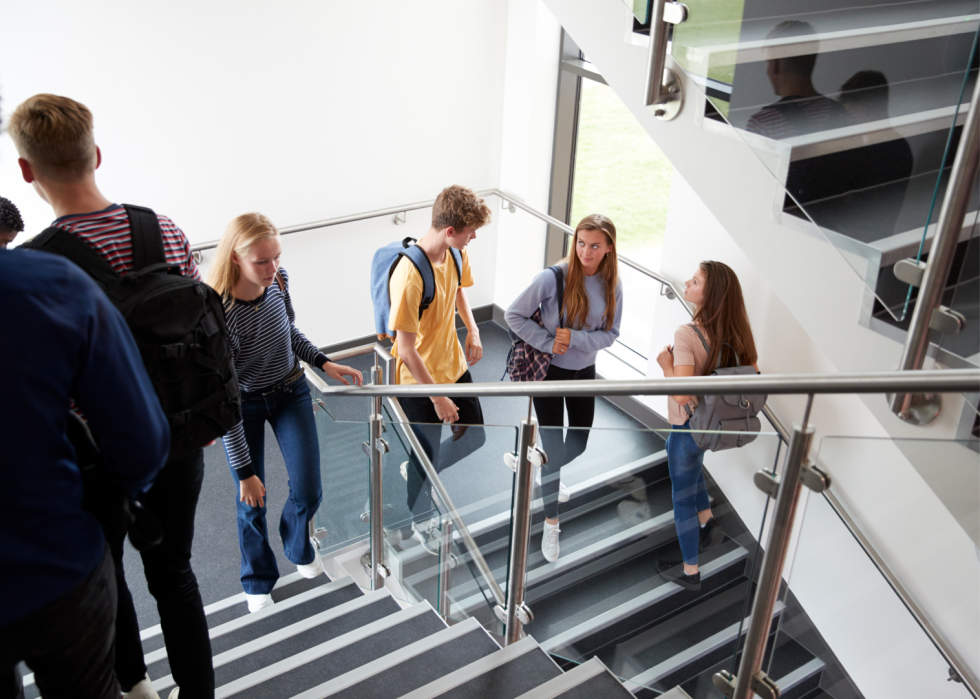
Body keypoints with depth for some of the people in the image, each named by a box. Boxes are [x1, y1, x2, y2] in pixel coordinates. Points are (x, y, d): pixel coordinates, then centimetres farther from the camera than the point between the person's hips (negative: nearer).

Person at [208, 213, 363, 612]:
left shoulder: (278, 279, -18)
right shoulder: (220, 314, -33)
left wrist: (324, 363, -4)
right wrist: (244, 470, -22)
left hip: (290, 392, 4)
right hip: (245, 405, -4)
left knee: (307, 492, 2)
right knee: (252, 502, 8)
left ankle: (299, 550, 38)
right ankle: (258, 580, 37)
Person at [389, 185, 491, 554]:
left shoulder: (457, 254, -8)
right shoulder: (410, 276, -33)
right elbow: (406, 350, -27)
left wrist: (472, 330, 0)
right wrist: (438, 397, -20)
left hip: (454, 367, 7)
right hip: (420, 382, -7)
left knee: (474, 437, 20)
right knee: (426, 457, 13)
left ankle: (418, 471, 47)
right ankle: (422, 521, 41)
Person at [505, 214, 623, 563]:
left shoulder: (612, 285, -9)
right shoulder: (553, 278, -21)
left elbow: (609, 334, -5)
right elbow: (514, 315, -16)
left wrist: (574, 338, -22)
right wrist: (548, 342, -22)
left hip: (584, 371, 5)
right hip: (550, 370, -4)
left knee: (579, 443, 18)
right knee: (554, 447, -1)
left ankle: (544, 471, 52)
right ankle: (551, 522, 18)